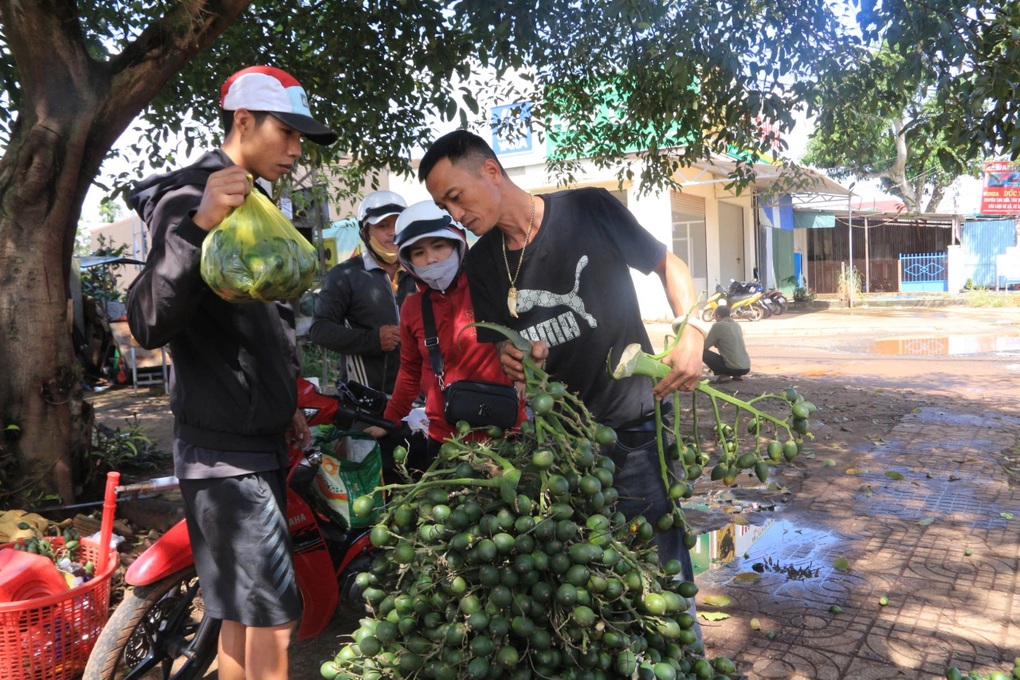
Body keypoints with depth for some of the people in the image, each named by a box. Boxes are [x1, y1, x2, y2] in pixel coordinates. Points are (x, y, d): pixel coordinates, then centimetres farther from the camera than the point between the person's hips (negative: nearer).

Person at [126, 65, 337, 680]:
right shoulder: (189, 197, -12)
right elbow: (149, 325, -25)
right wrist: (199, 225, -37)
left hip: (262, 439, 9)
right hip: (224, 449, -9)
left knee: (243, 611, 17)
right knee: (273, 615, -5)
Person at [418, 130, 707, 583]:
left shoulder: (589, 210, -9)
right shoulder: (481, 265, 2)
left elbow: (668, 265, 1)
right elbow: (497, 346, 9)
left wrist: (692, 333, -16)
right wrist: (510, 357, -15)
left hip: (632, 427, -3)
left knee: (662, 561, 3)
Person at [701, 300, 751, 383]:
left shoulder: (718, 325, -5)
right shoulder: (737, 325, 15)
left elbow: (704, 346, 1)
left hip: (733, 368, -7)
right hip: (746, 368, 7)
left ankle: (722, 375, -7)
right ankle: (737, 375, 15)